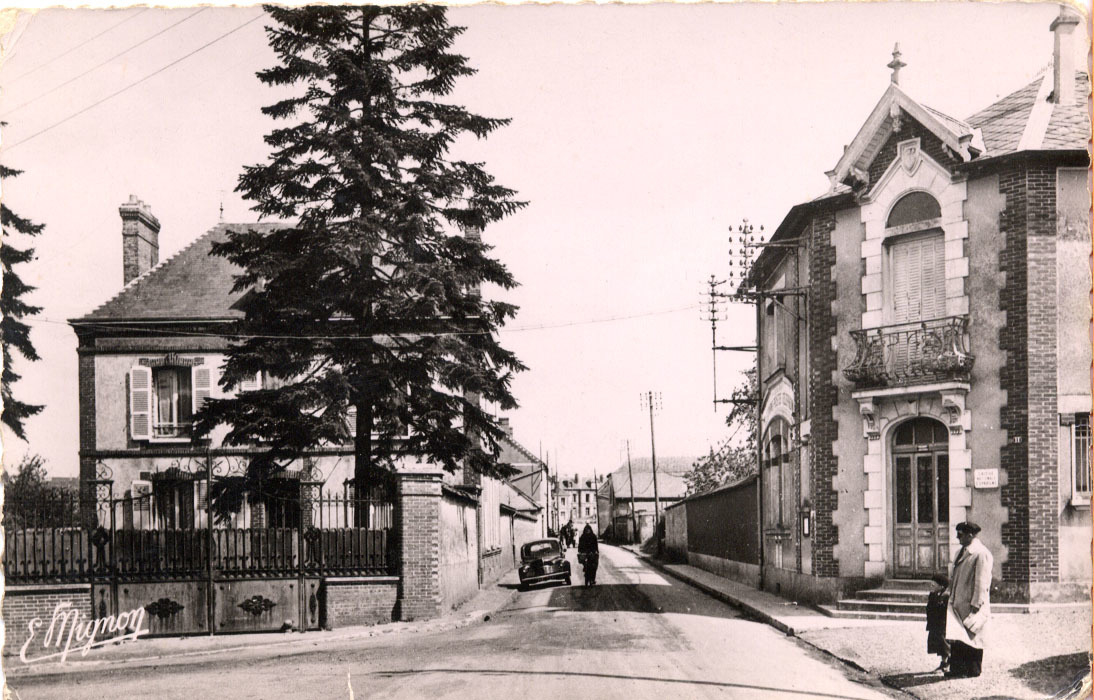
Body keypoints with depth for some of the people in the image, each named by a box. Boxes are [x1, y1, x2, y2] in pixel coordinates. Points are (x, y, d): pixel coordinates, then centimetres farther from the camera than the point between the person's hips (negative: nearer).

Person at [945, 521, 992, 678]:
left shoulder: (981, 554, -13)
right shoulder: (961, 552, 15)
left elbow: (982, 582, -16)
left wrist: (976, 605, -18)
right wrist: (952, 598, 14)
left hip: (971, 605, -8)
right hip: (958, 603, 8)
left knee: (972, 637, 1)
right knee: (956, 638, 6)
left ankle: (973, 671, 10)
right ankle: (956, 669, 9)